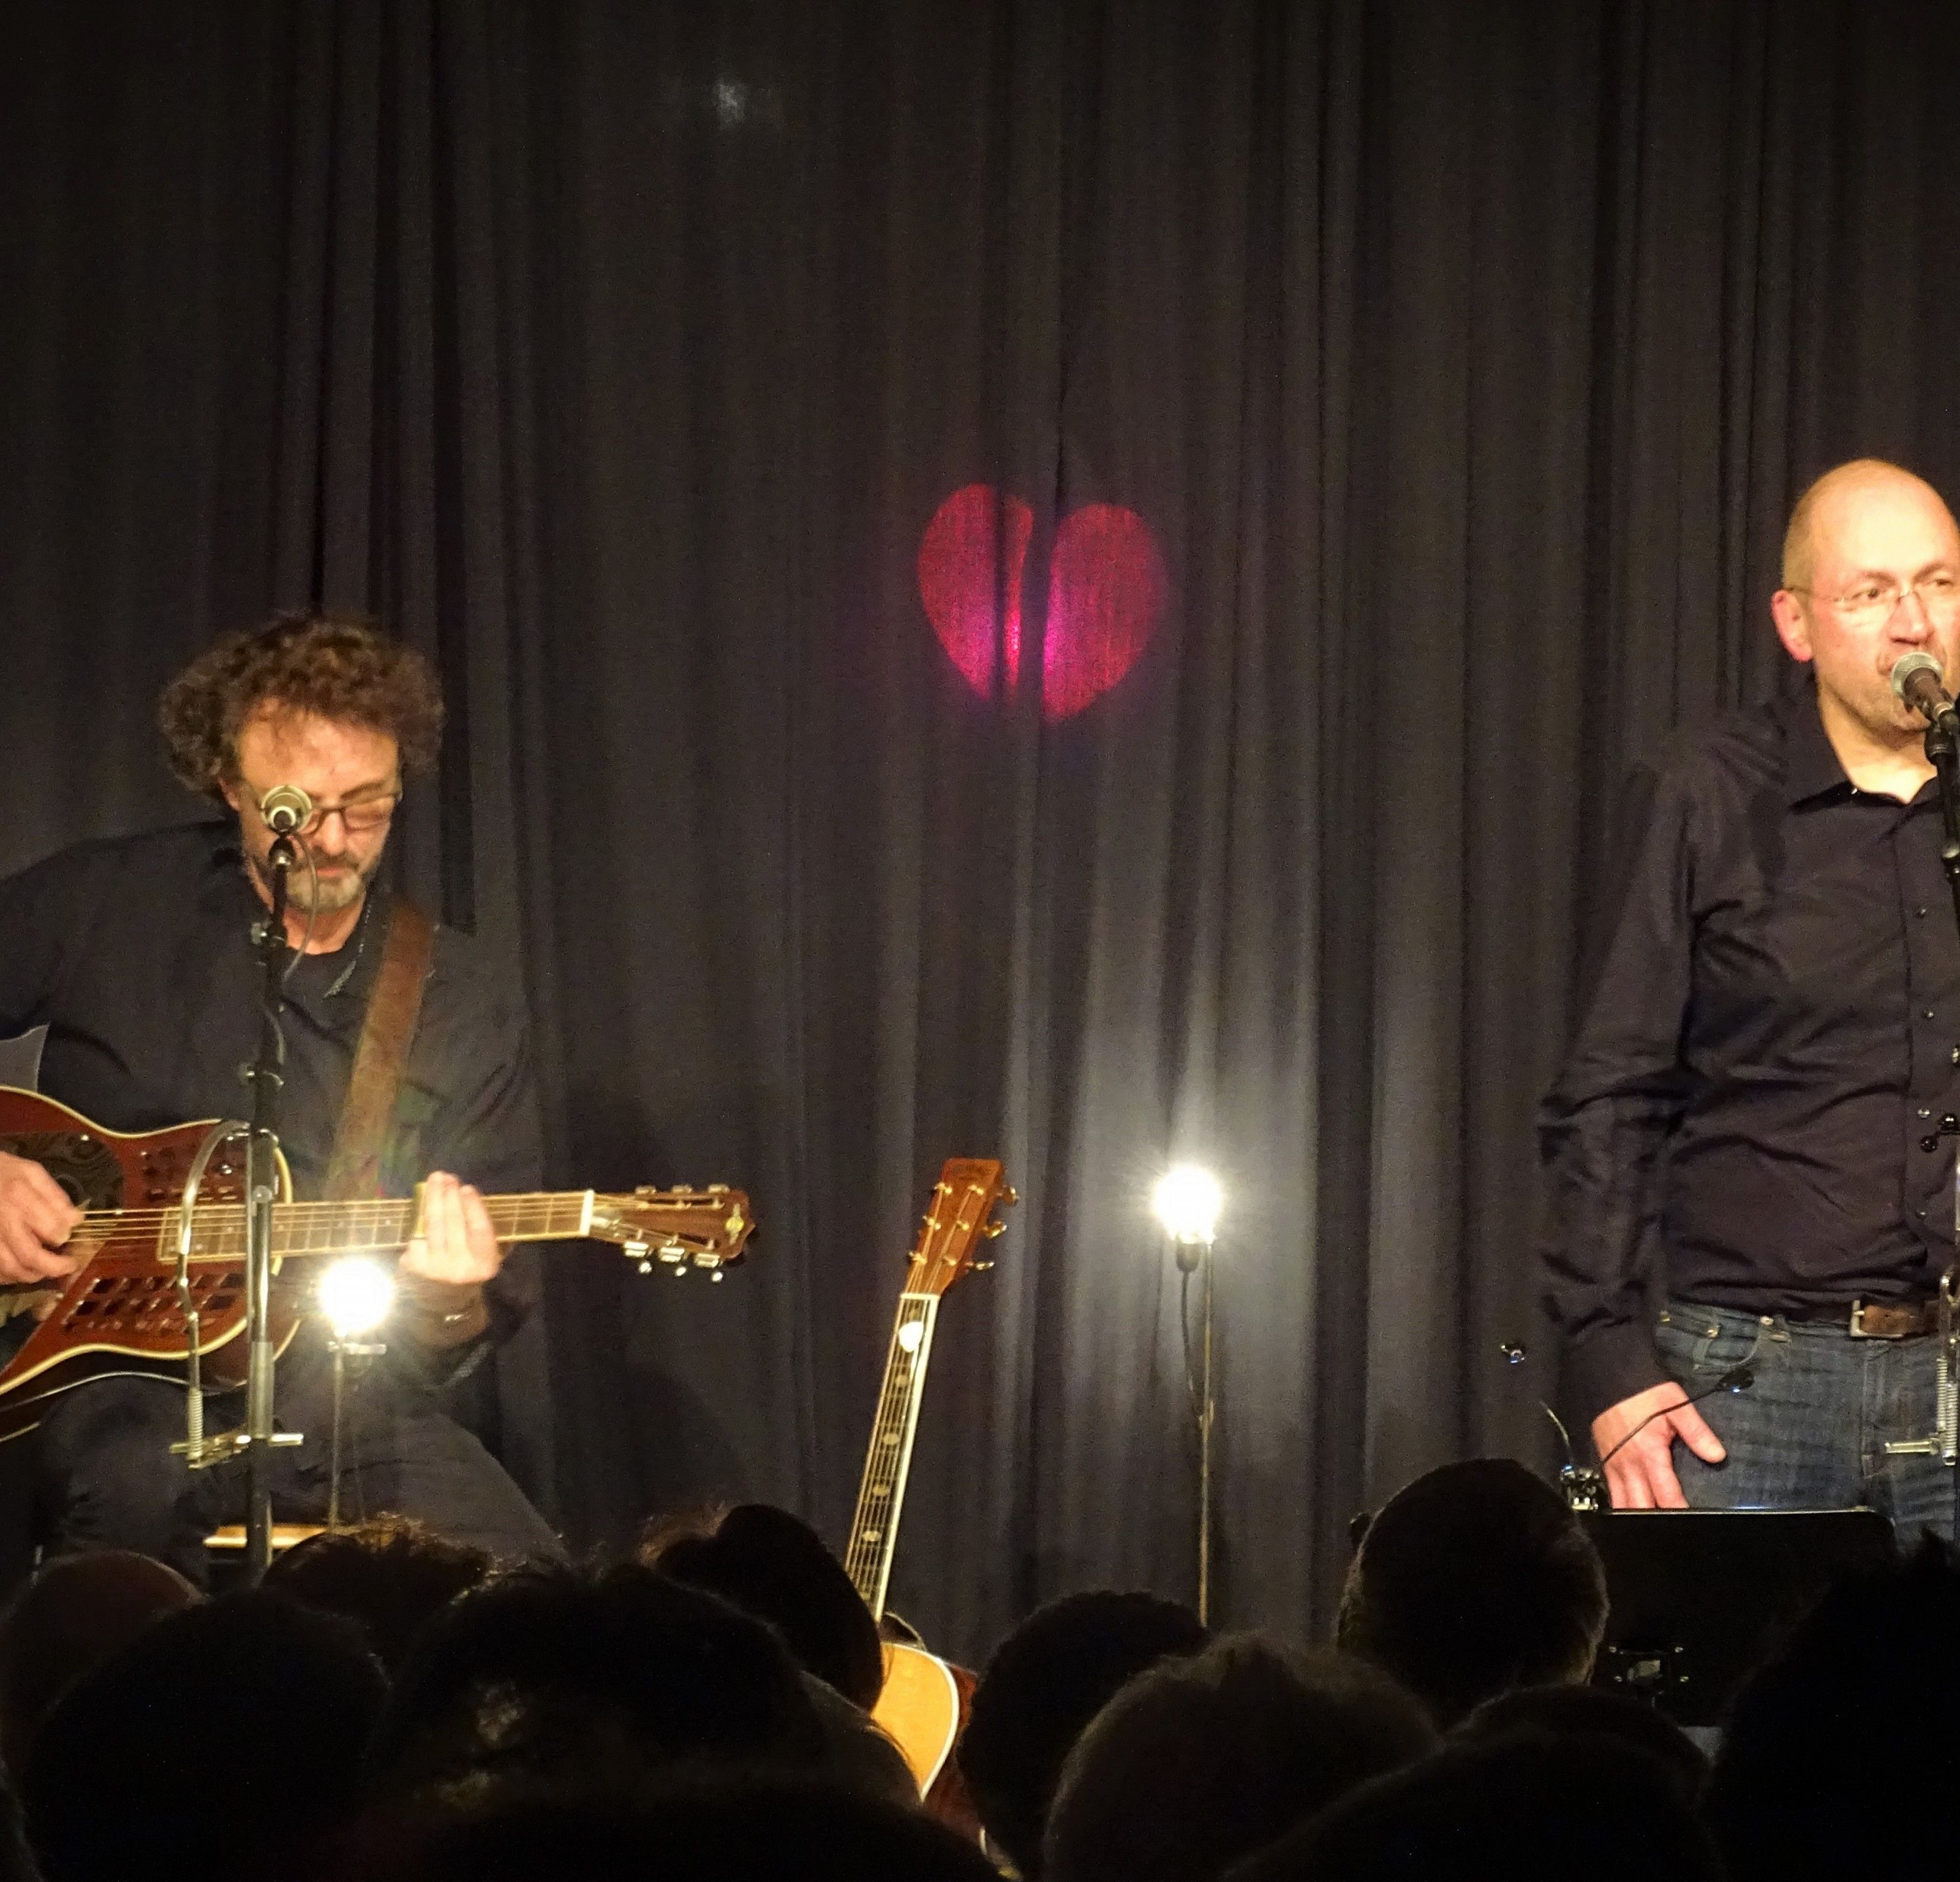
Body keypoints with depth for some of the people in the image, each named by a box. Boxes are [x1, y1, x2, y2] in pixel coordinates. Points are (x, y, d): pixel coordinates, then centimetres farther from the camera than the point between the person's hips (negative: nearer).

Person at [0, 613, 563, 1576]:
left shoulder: (466, 1008, 9)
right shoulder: (106, 907, 4)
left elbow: (501, 1306, 9)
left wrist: (450, 1314, -14)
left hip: (349, 1401, 2)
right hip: (124, 1371, -2)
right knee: (132, 1490, -37)